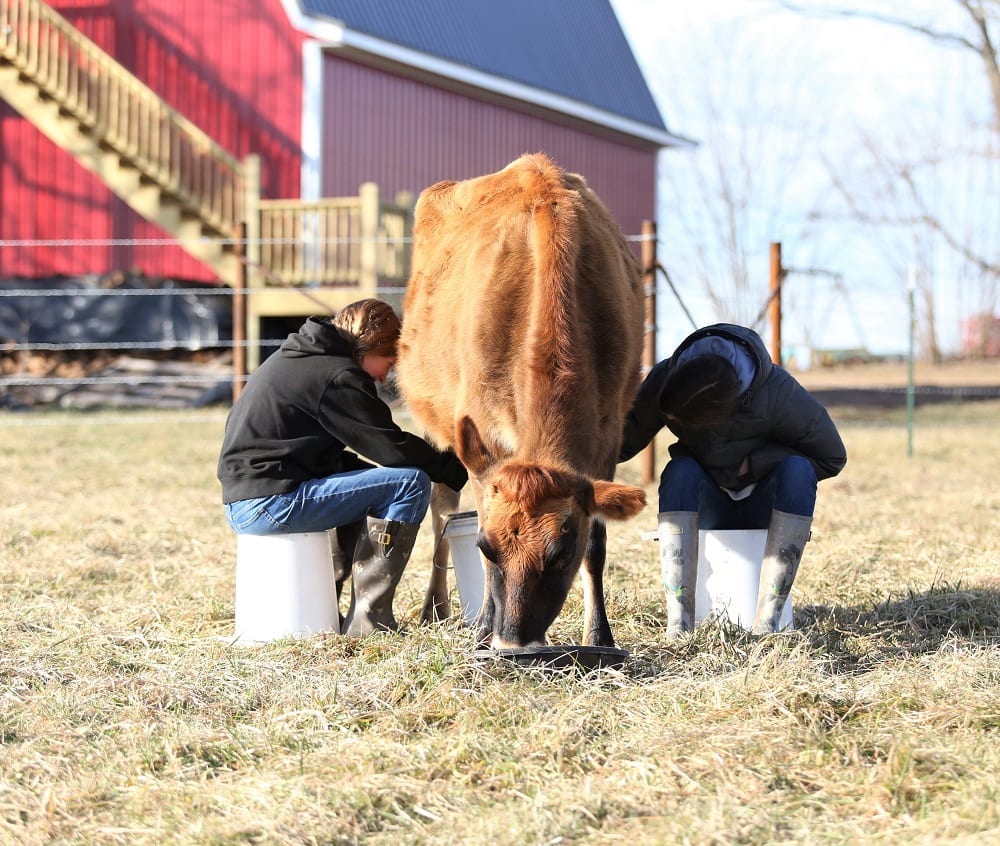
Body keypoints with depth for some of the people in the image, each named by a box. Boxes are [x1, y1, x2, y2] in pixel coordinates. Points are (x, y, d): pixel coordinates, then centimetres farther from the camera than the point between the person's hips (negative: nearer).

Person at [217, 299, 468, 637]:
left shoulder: (293, 357, 21)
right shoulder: (336, 376, -9)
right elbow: (393, 447, -11)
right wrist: (456, 469, 3)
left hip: (241, 502, 10)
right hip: (271, 502, -10)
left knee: (362, 483, 30)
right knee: (409, 483, -9)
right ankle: (367, 619, -9)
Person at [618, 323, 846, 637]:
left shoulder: (780, 394, -28)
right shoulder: (664, 380, -21)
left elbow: (832, 459, -15)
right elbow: (624, 442, -15)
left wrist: (752, 464, -21)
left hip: (765, 505, -2)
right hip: (707, 506, 2)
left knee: (797, 470, -34)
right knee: (680, 471, -32)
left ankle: (766, 621, -38)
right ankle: (679, 622, -40)